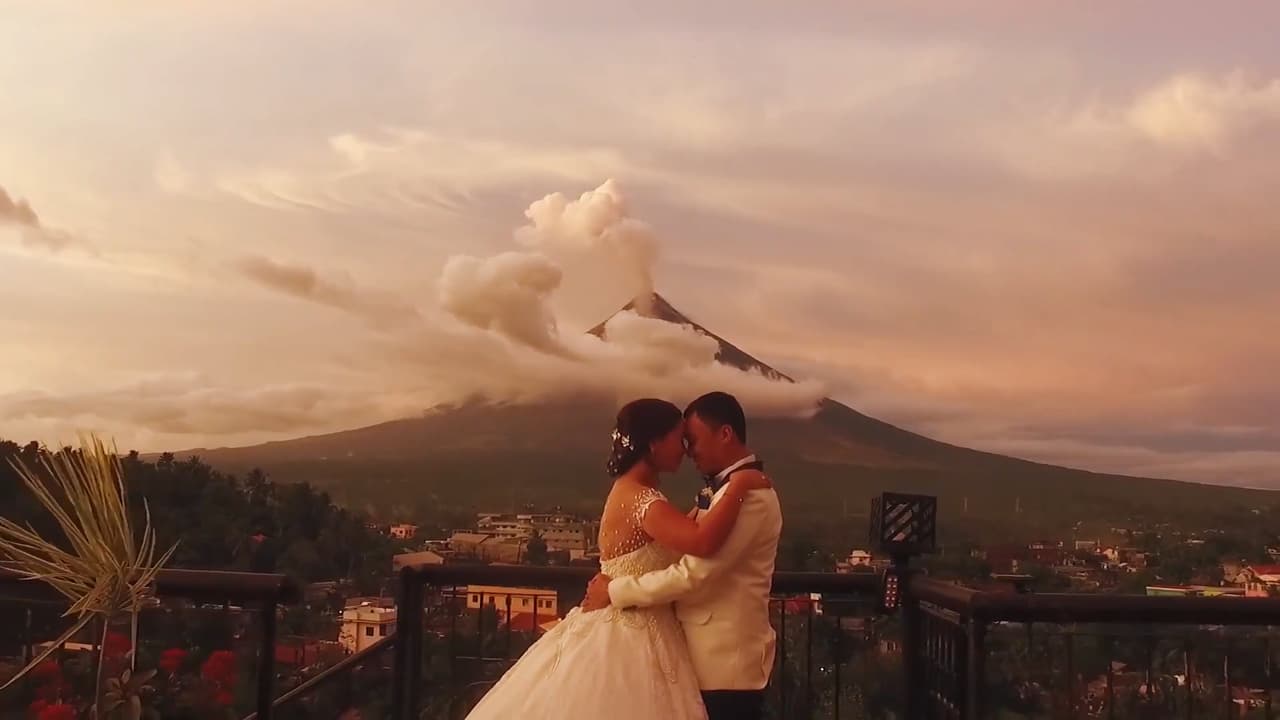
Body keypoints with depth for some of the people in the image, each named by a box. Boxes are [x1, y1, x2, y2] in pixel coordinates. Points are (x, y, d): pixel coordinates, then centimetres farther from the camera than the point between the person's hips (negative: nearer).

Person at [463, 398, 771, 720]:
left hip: (625, 633, 10)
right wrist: (739, 485, -26)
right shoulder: (641, 500, -21)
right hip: (630, 640, -10)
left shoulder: (630, 492, 9)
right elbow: (703, 543, -37)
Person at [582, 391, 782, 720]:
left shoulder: (749, 494, -20)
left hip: (727, 660, -9)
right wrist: (615, 580, 2)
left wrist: (615, 592, -16)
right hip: (710, 653, 9)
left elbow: (694, 573, -25)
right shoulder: (722, 489, 13)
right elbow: (686, 553, 13)